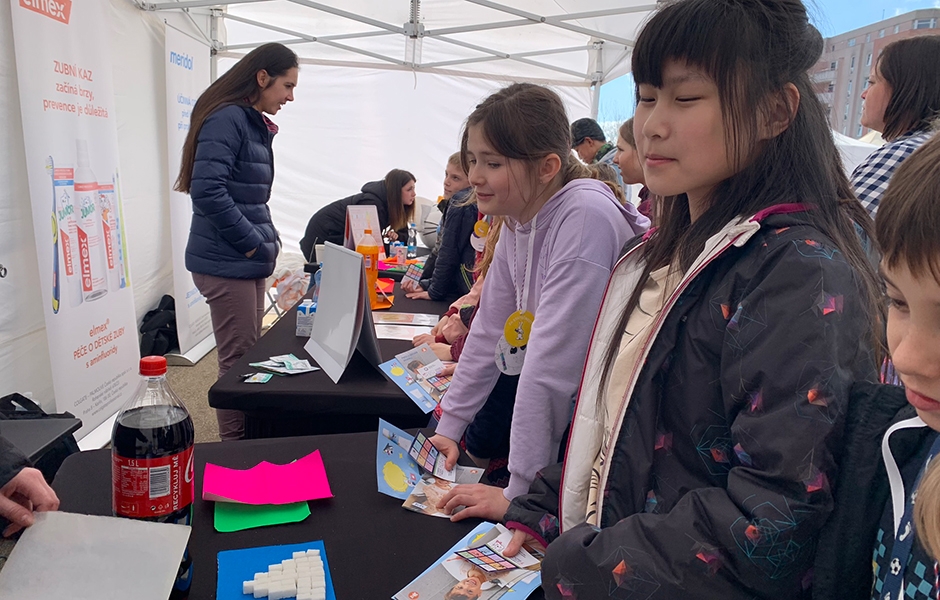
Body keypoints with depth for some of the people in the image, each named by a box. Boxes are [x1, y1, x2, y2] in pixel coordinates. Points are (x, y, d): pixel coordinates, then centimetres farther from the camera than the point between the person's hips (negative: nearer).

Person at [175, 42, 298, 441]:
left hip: (247, 262, 9)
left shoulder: (256, 124, 15)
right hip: (227, 263, -9)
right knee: (239, 363, -2)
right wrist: (255, 244, -16)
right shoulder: (226, 118, -14)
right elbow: (208, 191, -25)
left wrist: (267, 241, 7)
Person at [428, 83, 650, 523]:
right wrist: (448, 428, 3)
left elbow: (552, 362, -30)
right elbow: (490, 331, 3)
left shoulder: (585, 218, -29)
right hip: (570, 401, 7)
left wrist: (519, 492, -25)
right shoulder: (516, 220, -1)